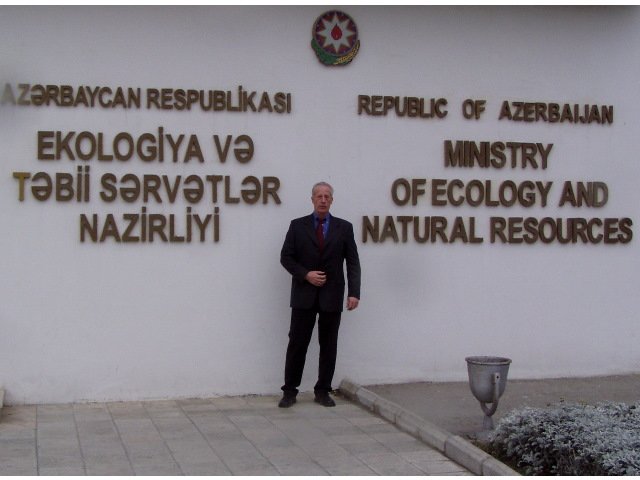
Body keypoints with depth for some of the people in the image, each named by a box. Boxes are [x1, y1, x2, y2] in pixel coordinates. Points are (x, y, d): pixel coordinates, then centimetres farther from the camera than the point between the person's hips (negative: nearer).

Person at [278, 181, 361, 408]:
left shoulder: (344, 228, 4)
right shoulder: (297, 226, 4)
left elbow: (353, 262, 1)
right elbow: (286, 257, 2)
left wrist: (354, 292, -9)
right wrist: (306, 274, -12)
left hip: (332, 296, 1)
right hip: (304, 295, -1)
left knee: (329, 345, 6)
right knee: (297, 343, 1)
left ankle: (323, 391, 16)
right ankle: (290, 391, 10)